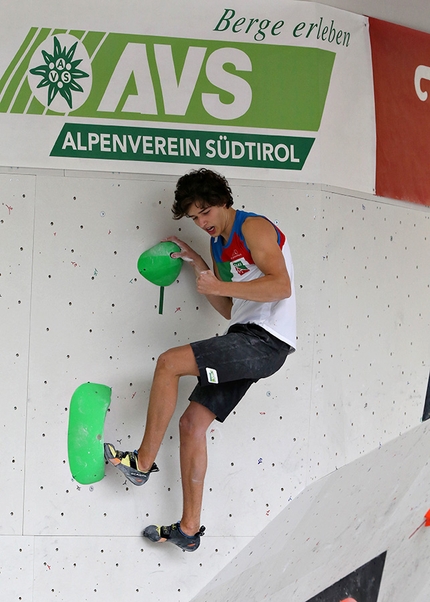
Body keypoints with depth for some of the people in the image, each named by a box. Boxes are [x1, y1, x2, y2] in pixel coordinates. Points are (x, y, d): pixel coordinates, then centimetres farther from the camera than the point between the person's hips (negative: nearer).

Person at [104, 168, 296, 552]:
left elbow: (281, 285, -21)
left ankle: (143, 462, -4)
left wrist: (220, 286, -18)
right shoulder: (220, 246, 21)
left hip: (266, 341, -10)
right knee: (193, 422, 4)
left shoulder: (254, 228, -7)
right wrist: (200, 266, 16)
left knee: (169, 363, -19)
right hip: (245, 341, 10)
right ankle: (190, 529, 10)